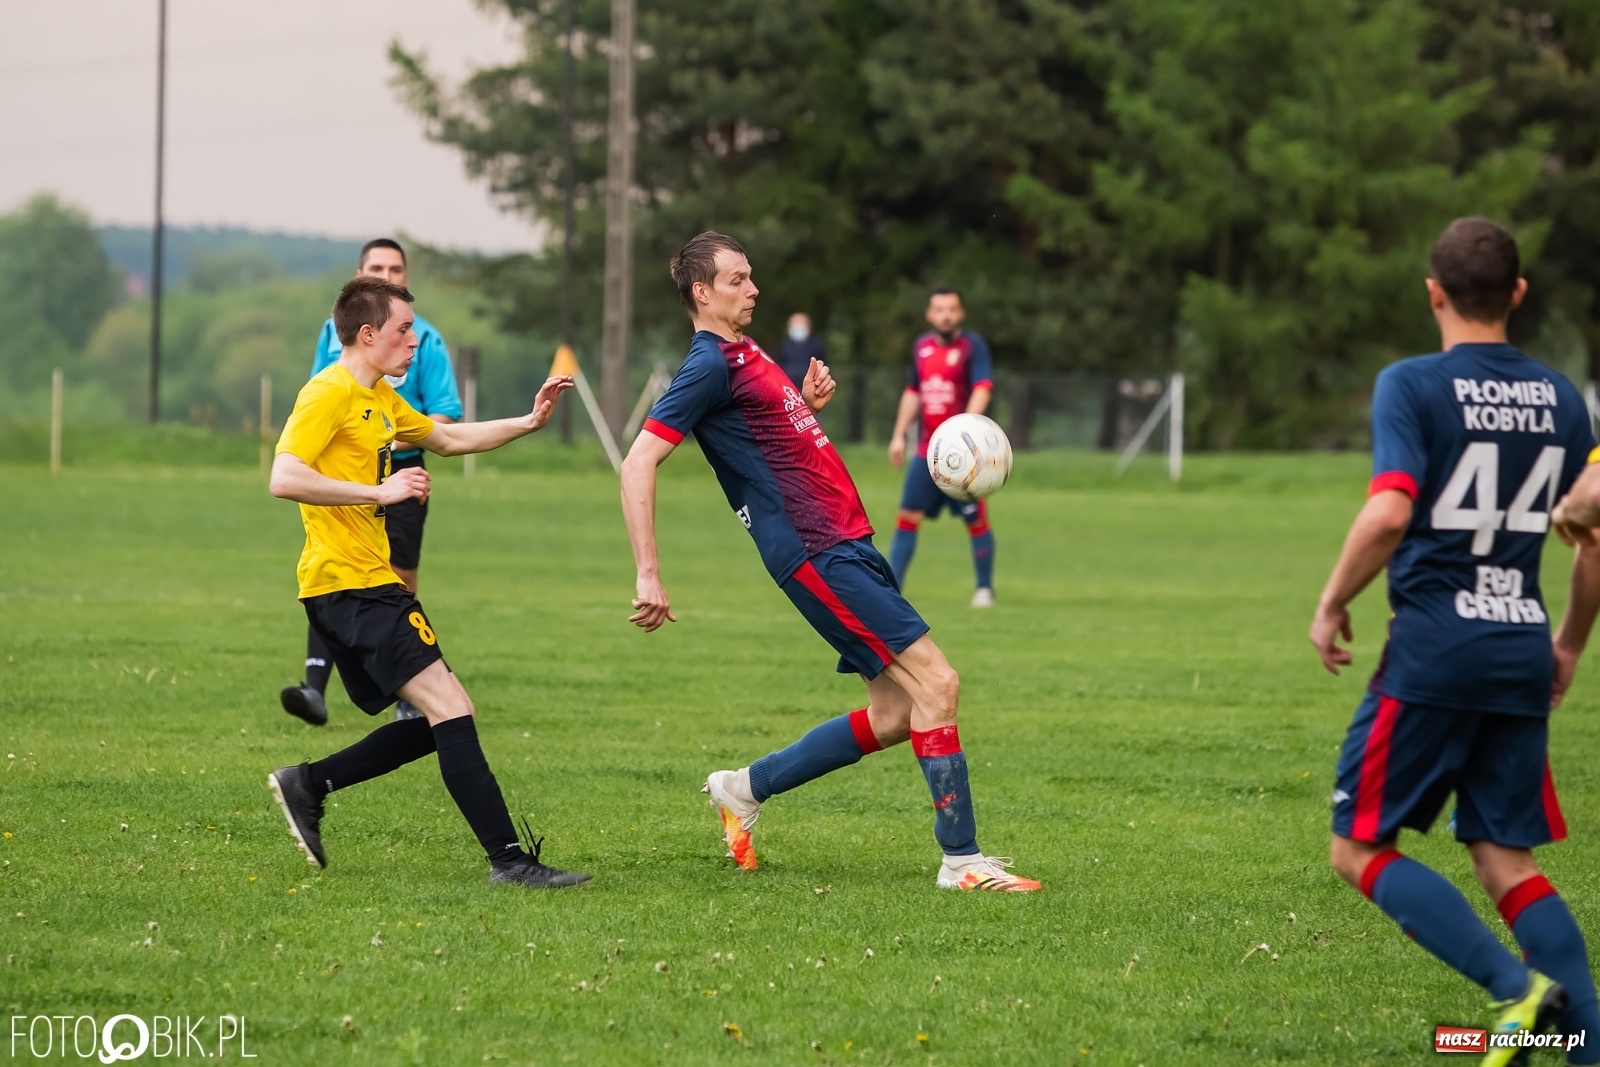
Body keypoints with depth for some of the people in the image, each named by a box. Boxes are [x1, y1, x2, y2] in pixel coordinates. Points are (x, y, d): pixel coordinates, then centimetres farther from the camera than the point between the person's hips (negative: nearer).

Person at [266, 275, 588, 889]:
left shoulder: (380, 398, 19)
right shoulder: (329, 394, -12)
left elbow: (446, 439, 33)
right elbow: (284, 478, -23)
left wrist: (527, 423, 22)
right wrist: (380, 491, -24)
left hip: (368, 584, 11)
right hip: (348, 583, -11)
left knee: (439, 723, 11)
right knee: (450, 708, -16)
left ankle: (307, 786, 17)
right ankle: (509, 859, -19)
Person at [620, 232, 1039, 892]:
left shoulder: (745, 353, 18)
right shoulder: (710, 364, -10)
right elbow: (639, 463, -17)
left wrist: (810, 403, 11)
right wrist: (649, 575, -24)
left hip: (846, 545, 10)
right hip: (817, 552, -10)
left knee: (894, 714, 8)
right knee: (935, 682, -13)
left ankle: (744, 788, 20)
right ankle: (960, 859, -9)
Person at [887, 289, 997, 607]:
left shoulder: (973, 345, -7)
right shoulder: (921, 346, 10)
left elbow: (982, 389, -19)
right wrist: (899, 435, 17)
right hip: (927, 451, 5)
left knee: (976, 521, 0)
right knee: (907, 517, 0)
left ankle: (985, 588, 13)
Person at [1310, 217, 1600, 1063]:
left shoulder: (1412, 385, -7)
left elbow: (1389, 513, -20)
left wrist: (1331, 606, -6)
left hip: (1433, 648, -5)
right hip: (1522, 652, 6)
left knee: (1360, 849, 4)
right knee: (1507, 862, 11)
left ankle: (1517, 986, -14)